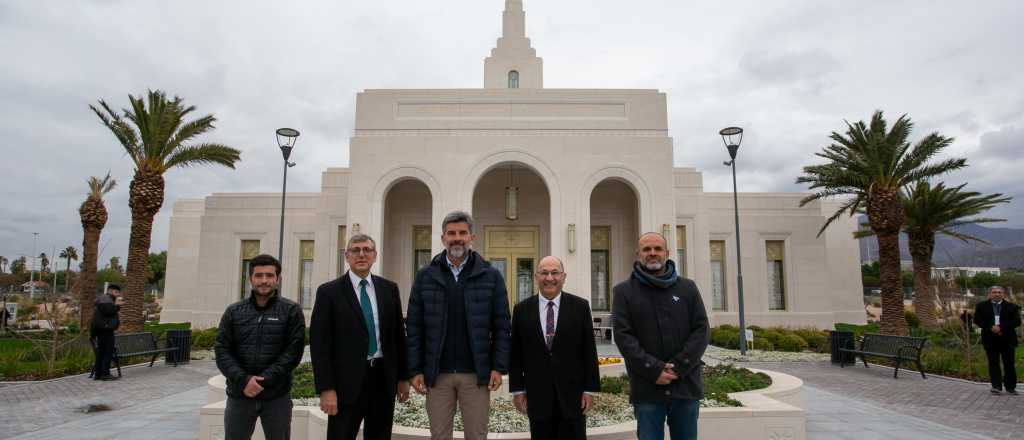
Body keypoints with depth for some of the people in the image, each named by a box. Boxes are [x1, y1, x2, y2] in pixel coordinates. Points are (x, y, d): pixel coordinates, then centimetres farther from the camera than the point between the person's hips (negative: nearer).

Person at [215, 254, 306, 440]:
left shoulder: (292, 311, -1)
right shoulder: (233, 312, 6)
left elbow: (294, 351, -7)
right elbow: (222, 350, 1)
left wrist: (264, 380, -16)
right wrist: (243, 380, -13)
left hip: (277, 397, -2)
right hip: (239, 395, 2)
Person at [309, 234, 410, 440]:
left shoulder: (389, 288, 7)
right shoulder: (329, 291, -3)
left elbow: (399, 334, 10)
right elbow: (319, 343, -6)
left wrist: (403, 377, 8)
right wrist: (326, 389, -11)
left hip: (384, 379, 3)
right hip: (347, 381, -3)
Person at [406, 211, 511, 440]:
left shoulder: (491, 276, 1)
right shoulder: (425, 276, 4)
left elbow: (501, 326, 1)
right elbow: (414, 327, 4)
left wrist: (498, 367, -6)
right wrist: (415, 370, -2)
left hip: (476, 375, -1)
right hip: (436, 374, 1)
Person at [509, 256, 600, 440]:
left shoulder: (580, 306, -1)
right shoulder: (522, 309, 2)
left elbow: (589, 351, 0)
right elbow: (516, 353, 5)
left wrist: (590, 389, -2)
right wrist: (517, 389, 3)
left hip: (572, 394, -1)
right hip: (537, 395, 1)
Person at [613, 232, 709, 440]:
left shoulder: (688, 287, 9)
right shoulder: (624, 291, 3)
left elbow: (701, 330, 1)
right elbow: (623, 335, -5)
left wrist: (678, 368, -10)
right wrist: (654, 370, -14)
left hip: (686, 385, 2)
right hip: (647, 389, -2)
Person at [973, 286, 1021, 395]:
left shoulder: (1012, 307, 5)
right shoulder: (981, 306, 6)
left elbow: (1017, 321, -5)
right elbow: (977, 320, 0)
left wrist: (1001, 327, -16)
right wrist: (991, 328, -13)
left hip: (1007, 338, 0)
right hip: (990, 339, 0)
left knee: (1009, 363, 5)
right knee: (993, 363, 1)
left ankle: (1010, 387, 15)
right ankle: (996, 386, 3)